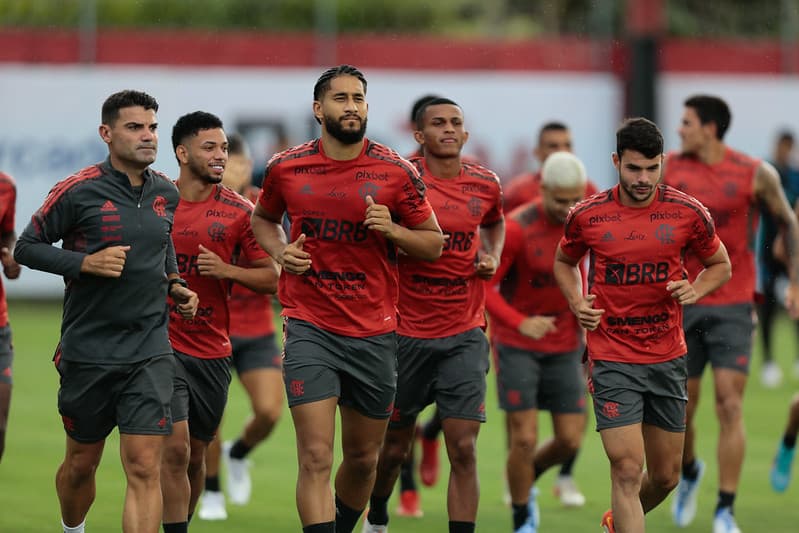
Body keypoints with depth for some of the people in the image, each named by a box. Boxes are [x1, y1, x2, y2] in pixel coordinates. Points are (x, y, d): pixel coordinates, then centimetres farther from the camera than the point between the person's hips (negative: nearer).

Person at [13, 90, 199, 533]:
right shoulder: (77, 191, -9)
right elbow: (26, 247, -5)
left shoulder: (166, 193, 6)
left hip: (150, 351, 2)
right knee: (81, 464, 13)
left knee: (144, 468, -10)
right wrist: (86, 262, -17)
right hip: (87, 352, -2)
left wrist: (173, 284, 8)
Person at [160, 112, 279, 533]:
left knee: (196, 455, 12)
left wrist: (225, 270, -12)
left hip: (212, 350, 3)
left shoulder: (240, 211, 2)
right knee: (175, 448, -14)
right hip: (162, 341, -3)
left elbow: (271, 279, 4)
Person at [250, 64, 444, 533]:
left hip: (375, 332, 1)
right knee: (316, 458, -13)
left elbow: (434, 244, 6)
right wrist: (280, 251, 1)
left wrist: (392, 229, -14)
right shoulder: (286, 168, 1)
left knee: (363, 458, 13)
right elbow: (263, 218, 22)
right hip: (310, 329, -1)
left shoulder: (397, 172, -2)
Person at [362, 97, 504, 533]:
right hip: (406, 331, -2)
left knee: (464, 449, -8)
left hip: (464, 334, 2)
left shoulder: (485, 185, 3)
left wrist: (493, 257, 7)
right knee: (394, 445, 12)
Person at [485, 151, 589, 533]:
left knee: (570, 441, 0)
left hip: (564, 347, 5)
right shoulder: (516, 228, -19)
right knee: (525, 438, -8)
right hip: (517, 346, -5)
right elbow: (482, 287, -18)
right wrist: (521, 323, -32)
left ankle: (527, 479, 31)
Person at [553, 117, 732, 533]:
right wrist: (576, 302, -4)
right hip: (612, 360, -3)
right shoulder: (586, 216, -5)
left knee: (665, 476, 14)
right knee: (627, 470, -14)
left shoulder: (689, 213, -4)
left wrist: (695, 290, -10)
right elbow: (563, 262, 15)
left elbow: (720, 265, 12)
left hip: (668, 358, 3)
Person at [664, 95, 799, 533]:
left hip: (732, 305, -2)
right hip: (680, 303, 2)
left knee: (730, 406, -10)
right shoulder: (668, 169, 0)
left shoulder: (757, 174, -4)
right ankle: (689, 472, 39)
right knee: (681, 406, 7)